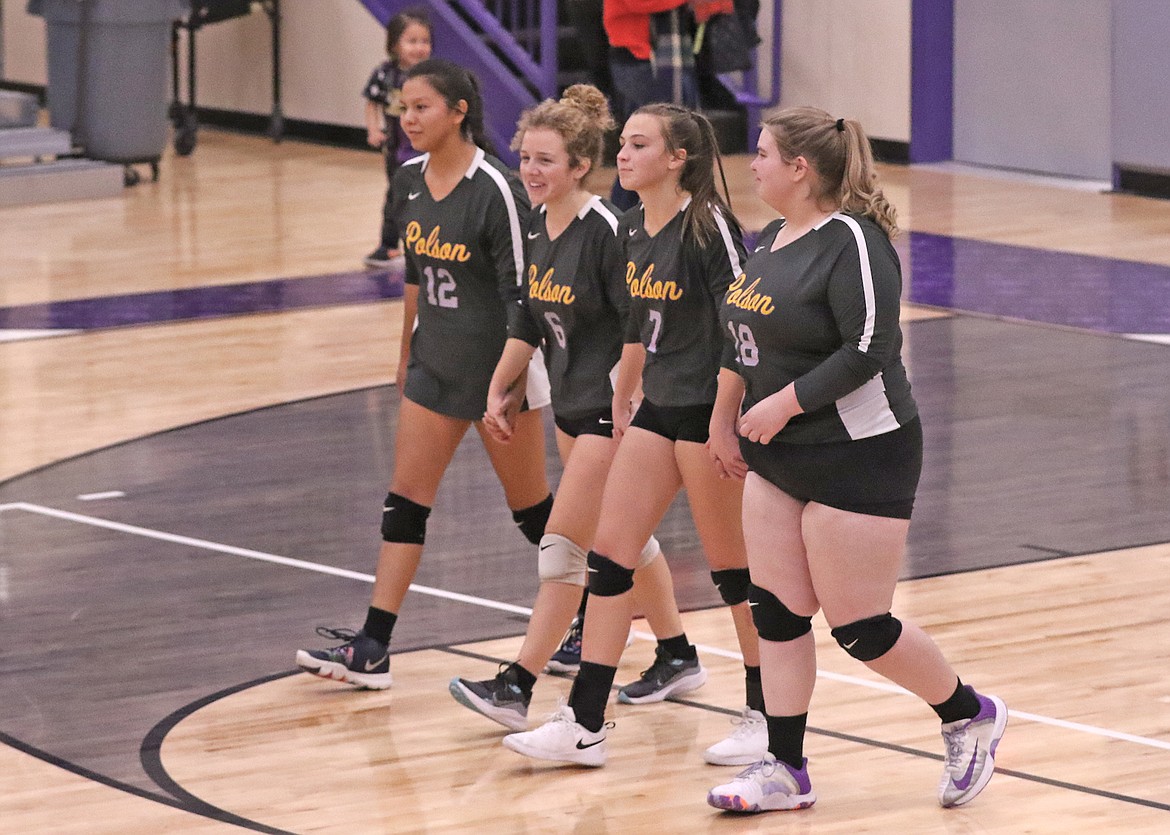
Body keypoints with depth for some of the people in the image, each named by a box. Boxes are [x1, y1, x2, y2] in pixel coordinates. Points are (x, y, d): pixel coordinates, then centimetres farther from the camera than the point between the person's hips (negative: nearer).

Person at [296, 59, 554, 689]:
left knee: (531, 506, 6)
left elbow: (521, 291, -17)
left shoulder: (495, 189, -19)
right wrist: (407, 352, 18)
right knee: (404, 502, 2)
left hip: (496, 363, -7)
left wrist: (515, 376, -17)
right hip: (435, 360, 7)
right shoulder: (409, 181, 3)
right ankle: (372, 648, 0)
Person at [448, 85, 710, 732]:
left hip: (612, 409, -9)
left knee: (564, 545, -9)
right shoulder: (538, 228, 5)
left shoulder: (604, 230, -21)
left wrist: (621, 408, -20)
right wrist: (498, 390, 14)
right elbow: (531, 320, 16)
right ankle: (678, 660, 33)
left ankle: (517, 687, -8)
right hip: (571, 404, 9)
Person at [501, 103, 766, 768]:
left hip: (707, 412, -8)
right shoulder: (633, 229, 8)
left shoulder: (708, 225, -16)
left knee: (732, 566, 1)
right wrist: (623, 400, 22)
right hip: (658, 409, 8)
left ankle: (769, 719, 14)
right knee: (609, 554, 3)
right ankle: (585, 725, 4)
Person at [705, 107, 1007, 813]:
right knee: (776, 612, 6)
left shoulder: (852, 242, -18)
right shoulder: (771, 241, 9)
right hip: (779, 461, 9)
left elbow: (868, 350, -25)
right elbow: (745, 338, 21)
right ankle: (786, 771, 12)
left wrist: (782, 404, -22)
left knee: (860, 628, -3)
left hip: (858, 459, -9)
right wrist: (726, 422, 22)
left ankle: (970, 717, 19)